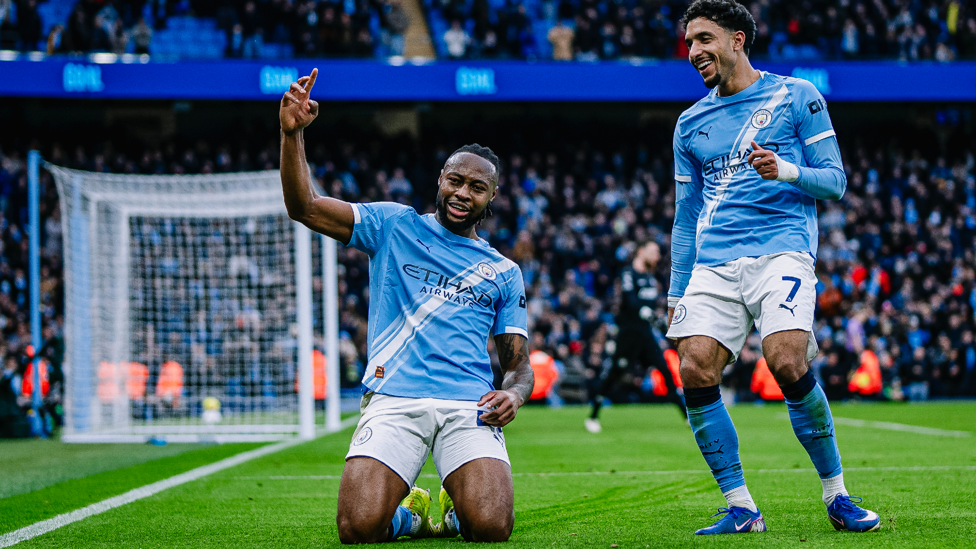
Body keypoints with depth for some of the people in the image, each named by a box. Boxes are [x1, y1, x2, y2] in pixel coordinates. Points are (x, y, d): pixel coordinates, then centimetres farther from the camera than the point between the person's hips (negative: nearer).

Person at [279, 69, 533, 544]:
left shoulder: (503, 272, 19)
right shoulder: (394, 227, 14)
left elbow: (519, 363, 19)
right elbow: (304, 207, 3)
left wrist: (514, 394, -6)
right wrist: (292, 134, -14)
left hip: (470, 407, 1)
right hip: (393, 401, -1)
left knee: (490, 527, -24)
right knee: (359, 527, -23)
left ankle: (454, 510, 15)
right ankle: (412, 514, 14)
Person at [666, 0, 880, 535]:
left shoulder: (796, 96, 9)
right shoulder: (691, 123, 20)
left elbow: (835, 181, 6)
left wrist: (786, 171, -14)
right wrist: (676, 294, 17)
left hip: (781, 249, -4)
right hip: (713, 265, 4)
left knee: (788, 365, -24)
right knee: (694, 371, -15)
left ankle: (836, 496, -7)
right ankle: (740, 508, -5)